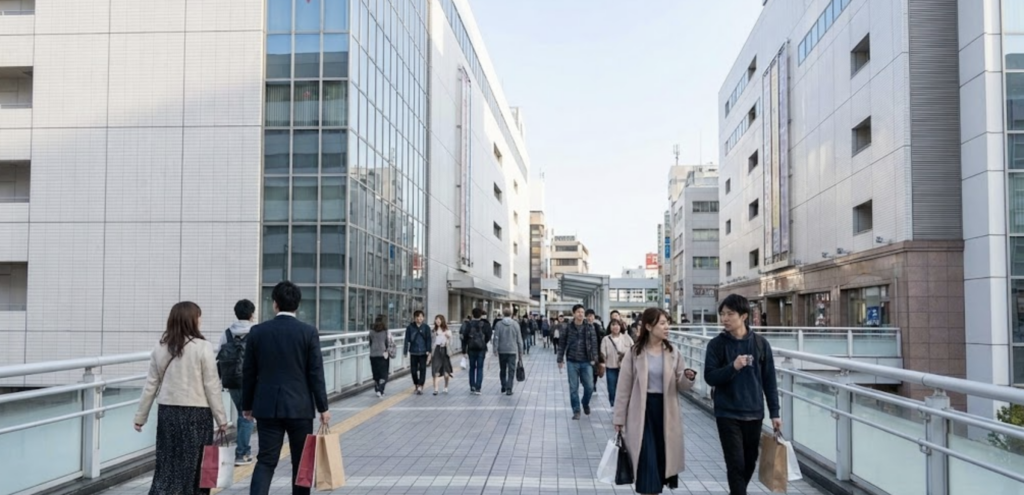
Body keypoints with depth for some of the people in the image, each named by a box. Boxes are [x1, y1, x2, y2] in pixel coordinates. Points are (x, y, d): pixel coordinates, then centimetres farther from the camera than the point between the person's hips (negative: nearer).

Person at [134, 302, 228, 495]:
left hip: (167, 411, 4)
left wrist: (140, 416, 16)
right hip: (196, 413, -4)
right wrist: (221, 418, -1)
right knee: (194, 466, 7)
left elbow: (151, 385, 6)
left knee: (167, 464, 10)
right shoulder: (202, 347, -10)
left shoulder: (161, 348, 3)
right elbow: (212, 386, -8)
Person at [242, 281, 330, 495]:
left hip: (267, 407, 2)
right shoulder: (308, 332, -7)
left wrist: (247, 405, 15)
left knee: (266, 460, 4)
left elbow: (249, 372, 4)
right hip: (299, 406, -1)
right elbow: (316, 373, -7)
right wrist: (323, 407, 1)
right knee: (302, 461, 11)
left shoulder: (258, 331, -1)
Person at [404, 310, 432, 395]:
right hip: (413, 352, 1)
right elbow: (407, 339, 0)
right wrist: (406, 351, -3)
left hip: (423, 352, 0)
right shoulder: (410, 327, -2)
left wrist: (428, 351, -7)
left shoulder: (426, 327, -1)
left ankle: (420, 386, -1)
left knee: (422, 369, -4)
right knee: (413, 370, 6)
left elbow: (429, 339, 0)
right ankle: (416, 385, 27)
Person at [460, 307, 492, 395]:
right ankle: (477, 388, -4)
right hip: (481, 348, -1)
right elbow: (488, 336, -2)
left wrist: (464, 349, 3)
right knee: (480, 368, 2)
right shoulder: (485, 324, -3)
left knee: (472, 368, 12)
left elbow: (465, 337, -3)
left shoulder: (469, 324, -1)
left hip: (471, 348, 1)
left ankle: (472, 388, 13)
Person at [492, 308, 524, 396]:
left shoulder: (499, 324, -3)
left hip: (502, 351, 1)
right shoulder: (515, 324, -1)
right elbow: (519, 339, 2)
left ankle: (504, 387, 23)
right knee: (511, 370, -1)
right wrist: (520, 351, 10)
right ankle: (509, 389, -8)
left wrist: (495, 350, -2)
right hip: (512, 350, -1)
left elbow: (496, 338, -7)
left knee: (503, 370, 16)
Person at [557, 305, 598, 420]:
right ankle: (576, 411, 16)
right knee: (573, 388, 4)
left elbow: (594, 343, 2)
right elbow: (562, 344, 1)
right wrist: (560, 359, -1)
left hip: (586, 362, 1)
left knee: (589, 386, 2)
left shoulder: (589, 327, 0)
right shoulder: (568, 327, -2)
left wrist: (594, 358, -5)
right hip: (572, 362, -1)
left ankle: (586, 404, 31)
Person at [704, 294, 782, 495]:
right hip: (727, 414, -2)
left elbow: (769, 381, 3)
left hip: (754, 413, 3)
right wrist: (733, 367, -25)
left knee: (750, 462, 14)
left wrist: (774, 413, 3)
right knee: (736, 463, -5)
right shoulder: (716, 344, -5)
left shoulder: (760, 343, -1)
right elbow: (710, 377, -9)